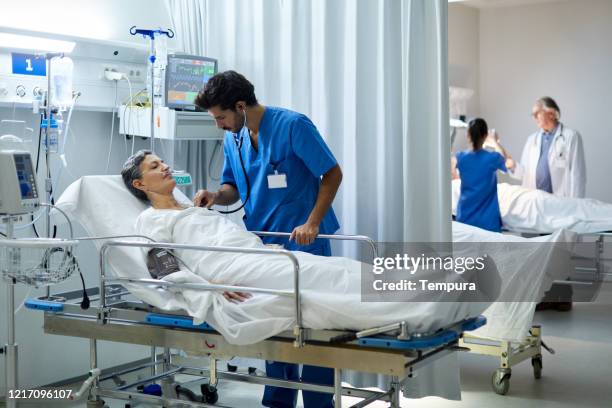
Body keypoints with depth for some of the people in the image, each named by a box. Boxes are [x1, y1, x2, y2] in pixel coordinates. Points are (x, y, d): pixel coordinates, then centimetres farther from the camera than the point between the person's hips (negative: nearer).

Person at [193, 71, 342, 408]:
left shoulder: (292, 126, -12)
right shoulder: (233, 139, 7)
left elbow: (332, 174, -9)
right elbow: (233, 188, 17)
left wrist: (312, 223, -16)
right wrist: (216, 196, -7)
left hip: (302, 245, -6)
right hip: (262, 246, 6)